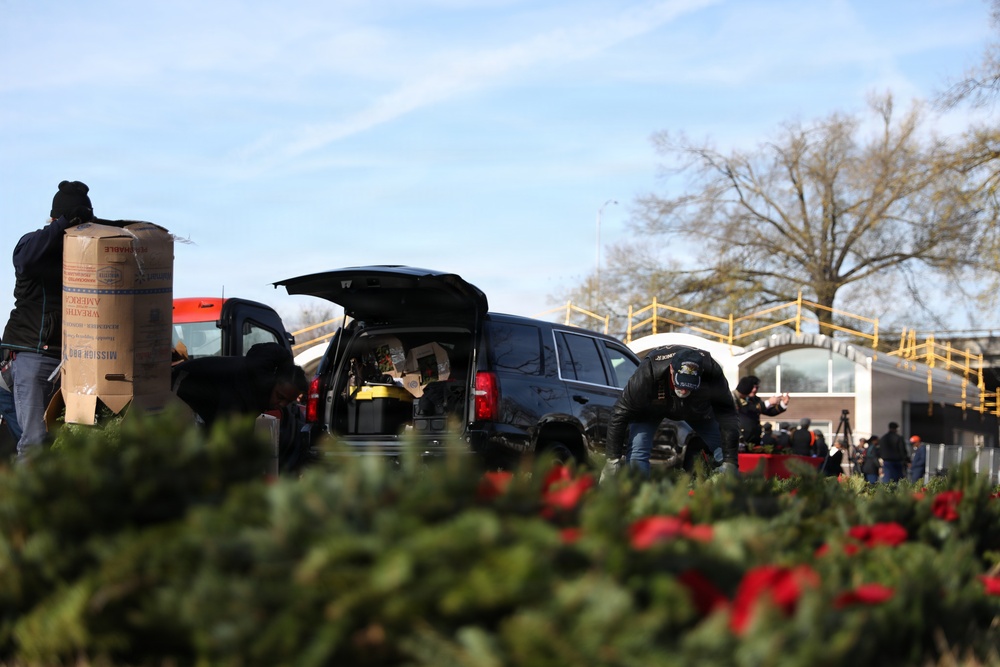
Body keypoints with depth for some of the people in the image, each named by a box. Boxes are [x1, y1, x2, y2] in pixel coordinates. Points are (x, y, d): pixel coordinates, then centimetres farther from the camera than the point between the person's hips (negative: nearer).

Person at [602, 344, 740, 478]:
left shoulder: (713, 374, -38)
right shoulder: (647, 374, -42)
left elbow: (727, 417, -31)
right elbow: (620, 415, -33)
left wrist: (730, 462, -34)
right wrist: (613, 459, -32)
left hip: (698, 409, 2)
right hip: (652, 407, -2)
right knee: (636, 454, -22)